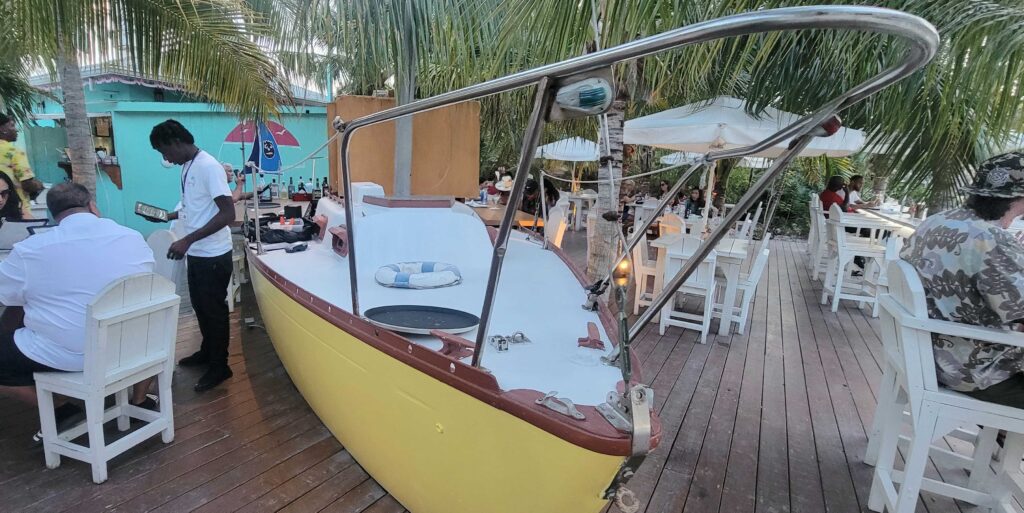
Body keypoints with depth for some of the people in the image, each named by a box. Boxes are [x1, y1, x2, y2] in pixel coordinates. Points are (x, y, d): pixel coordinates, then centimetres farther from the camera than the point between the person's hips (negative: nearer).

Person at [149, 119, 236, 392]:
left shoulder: (208, 166, -19)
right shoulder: (187, 166, 9)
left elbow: (228, 213, -25)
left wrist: (187, 240, -26)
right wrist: (168, 216, 9)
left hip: (214, 255, -9)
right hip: (197, 252, 9)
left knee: (214, 310, 3)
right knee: (200, 306, 20)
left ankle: (219, 366, 17)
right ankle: (207, 351, 39)